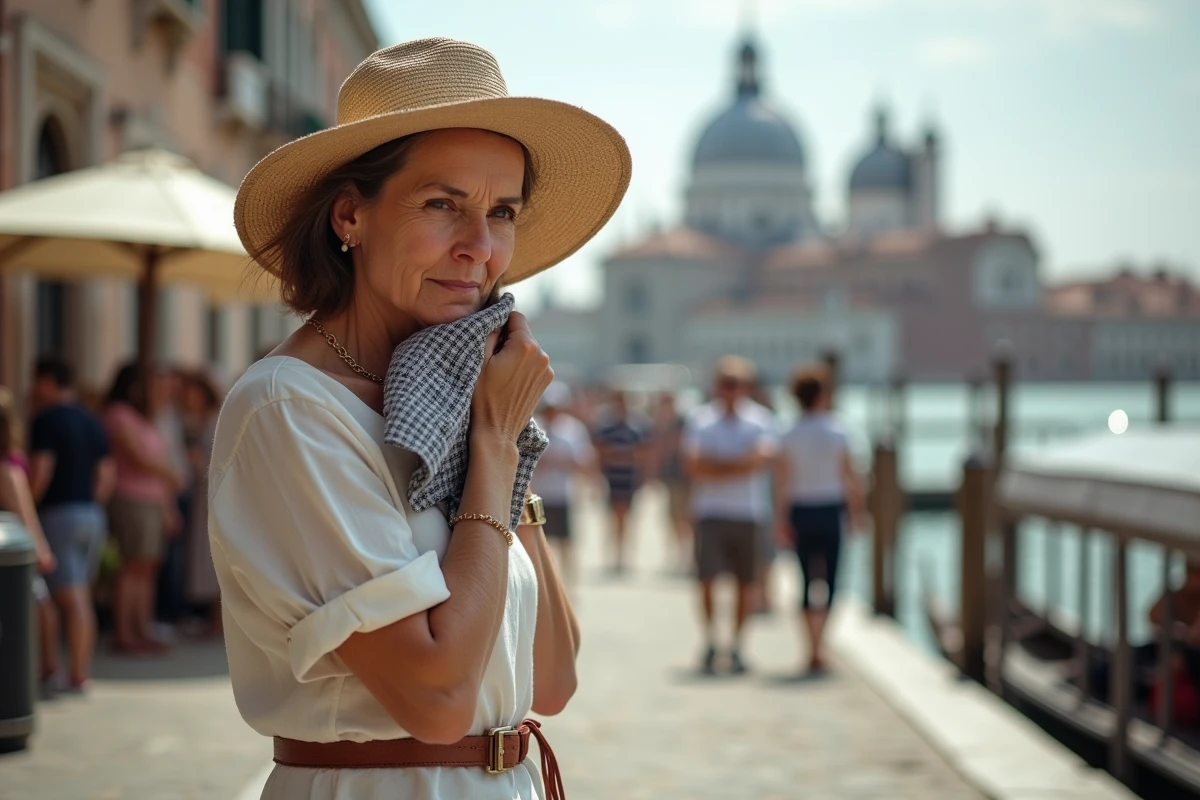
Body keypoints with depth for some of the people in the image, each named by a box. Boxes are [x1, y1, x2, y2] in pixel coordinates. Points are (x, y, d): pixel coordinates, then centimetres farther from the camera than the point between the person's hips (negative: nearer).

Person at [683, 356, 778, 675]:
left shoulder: (758, 421, 2)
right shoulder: (702, 421, 2)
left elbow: (764, 458, -12)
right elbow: (693, 466, -7)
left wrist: (717, 467, -12)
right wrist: (740, 464, -11)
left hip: (749, 513, 1)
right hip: (711, 513, -1)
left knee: (746, 583, 4)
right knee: (706, 578, -8)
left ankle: (736, 646, 15)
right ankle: (710, 644, 3)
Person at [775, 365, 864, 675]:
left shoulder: (790, 436, -3)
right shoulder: (836, 432, -6)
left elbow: (781, 483, -5)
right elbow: (850, 476, -4)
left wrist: (781, 522, 0)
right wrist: (857, 510, 7)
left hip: (800, 511, 2)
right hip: (830, 510, -2)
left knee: (807, 579, 10)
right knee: (829, 578, 1)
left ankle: (814, 649, 11)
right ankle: (818, 647, -11)